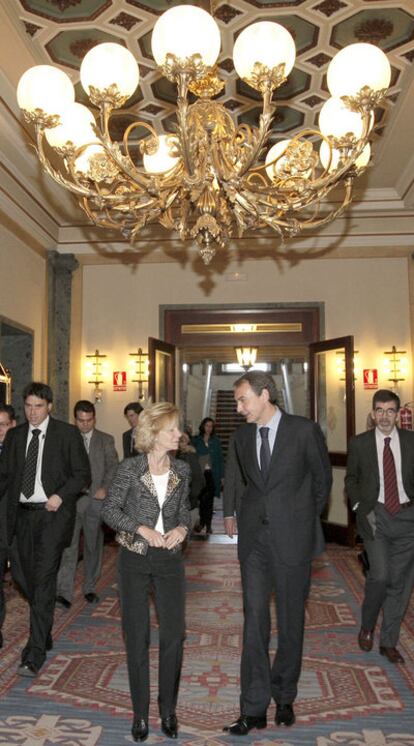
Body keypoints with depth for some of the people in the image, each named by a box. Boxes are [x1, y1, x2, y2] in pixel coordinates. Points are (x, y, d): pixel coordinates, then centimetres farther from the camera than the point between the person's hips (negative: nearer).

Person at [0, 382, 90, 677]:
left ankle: (36, 653, -2)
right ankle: (44, 635, 32)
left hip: (53, 514, -5)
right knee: (31, 580, 14)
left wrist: (60, 495, -16)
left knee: (44, 580, -8)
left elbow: (83, 473, -2)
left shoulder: (67, 433, -3)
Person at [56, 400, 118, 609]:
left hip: (96, 499, 1)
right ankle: (64, 592, -4)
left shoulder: (106, 440, 8)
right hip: (70, 499, -1)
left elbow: (113, 466, 3)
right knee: (68, 545, -8)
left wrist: (105, 488, -11)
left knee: (93, 545, 10)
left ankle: (90, 588, 23)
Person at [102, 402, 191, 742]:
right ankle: (141, 711, 27)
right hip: (136, 559, -2)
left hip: (170, 559, 3)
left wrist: (182, 528, -10)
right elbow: (110, 509, -6)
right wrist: (142, 528, -18)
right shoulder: (130, 468, -11)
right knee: (137, 635, 9)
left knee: (174, 633, 5)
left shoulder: (182, 469, 0)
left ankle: (168, 709, 26)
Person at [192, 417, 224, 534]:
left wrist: (221, 475, 0)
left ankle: (208, 524, 11)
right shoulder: (196, 440, 3)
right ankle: (202, 522, 24)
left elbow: (220, 459, 6)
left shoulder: (215, 441, 6)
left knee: (209, 499, 2)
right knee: (202, 499, 5)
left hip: (212, 474, 1)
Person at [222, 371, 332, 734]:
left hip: (293, 538, -3)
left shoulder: (304, 430, -10)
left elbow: (322, 478, 3)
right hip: (254, 539, 3)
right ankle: (254, 708, 14)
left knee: (291, 621, 11)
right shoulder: (242, 436, 4)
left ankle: (284, 697, 31)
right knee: (254, 621, 4)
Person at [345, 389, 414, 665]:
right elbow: (351, 479, 11)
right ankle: (367, 627, 16)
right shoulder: (359, 443, 2)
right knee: (380, 575, -13)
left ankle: (389, 642, 24)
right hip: (376, 516, -1)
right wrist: (361, 507, -1)